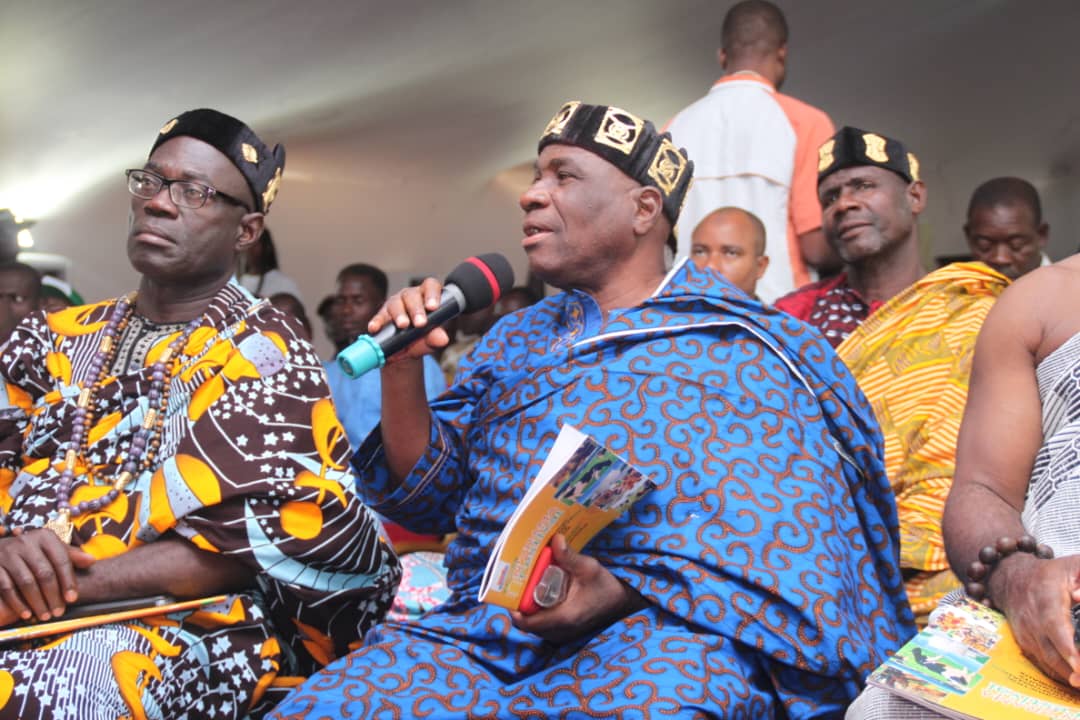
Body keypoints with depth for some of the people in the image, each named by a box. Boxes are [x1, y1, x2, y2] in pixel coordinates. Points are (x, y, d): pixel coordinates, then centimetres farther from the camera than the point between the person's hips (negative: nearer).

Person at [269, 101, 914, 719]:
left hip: (663, 622, -4)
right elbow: (429, 494, 18)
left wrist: (620, 593, -21)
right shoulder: (518, 339, 20)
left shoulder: (739, 348, 4)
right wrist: (403, 369, 1)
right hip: (482, 626, 5)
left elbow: (782, 528, -6)